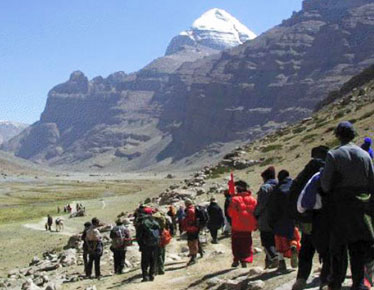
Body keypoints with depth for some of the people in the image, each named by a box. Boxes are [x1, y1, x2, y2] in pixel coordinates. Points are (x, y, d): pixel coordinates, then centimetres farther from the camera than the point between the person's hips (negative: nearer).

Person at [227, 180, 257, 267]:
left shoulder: (235, 199, -12)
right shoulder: (252, 199, 3)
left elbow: (230, 212, -10)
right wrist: (255, 225, 11)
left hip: (237, 227, -3)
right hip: (248, 227, 3)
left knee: (236, 244, 9)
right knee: (247, 244, 11)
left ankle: (236, 259, 4)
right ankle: (245, 260, 4)